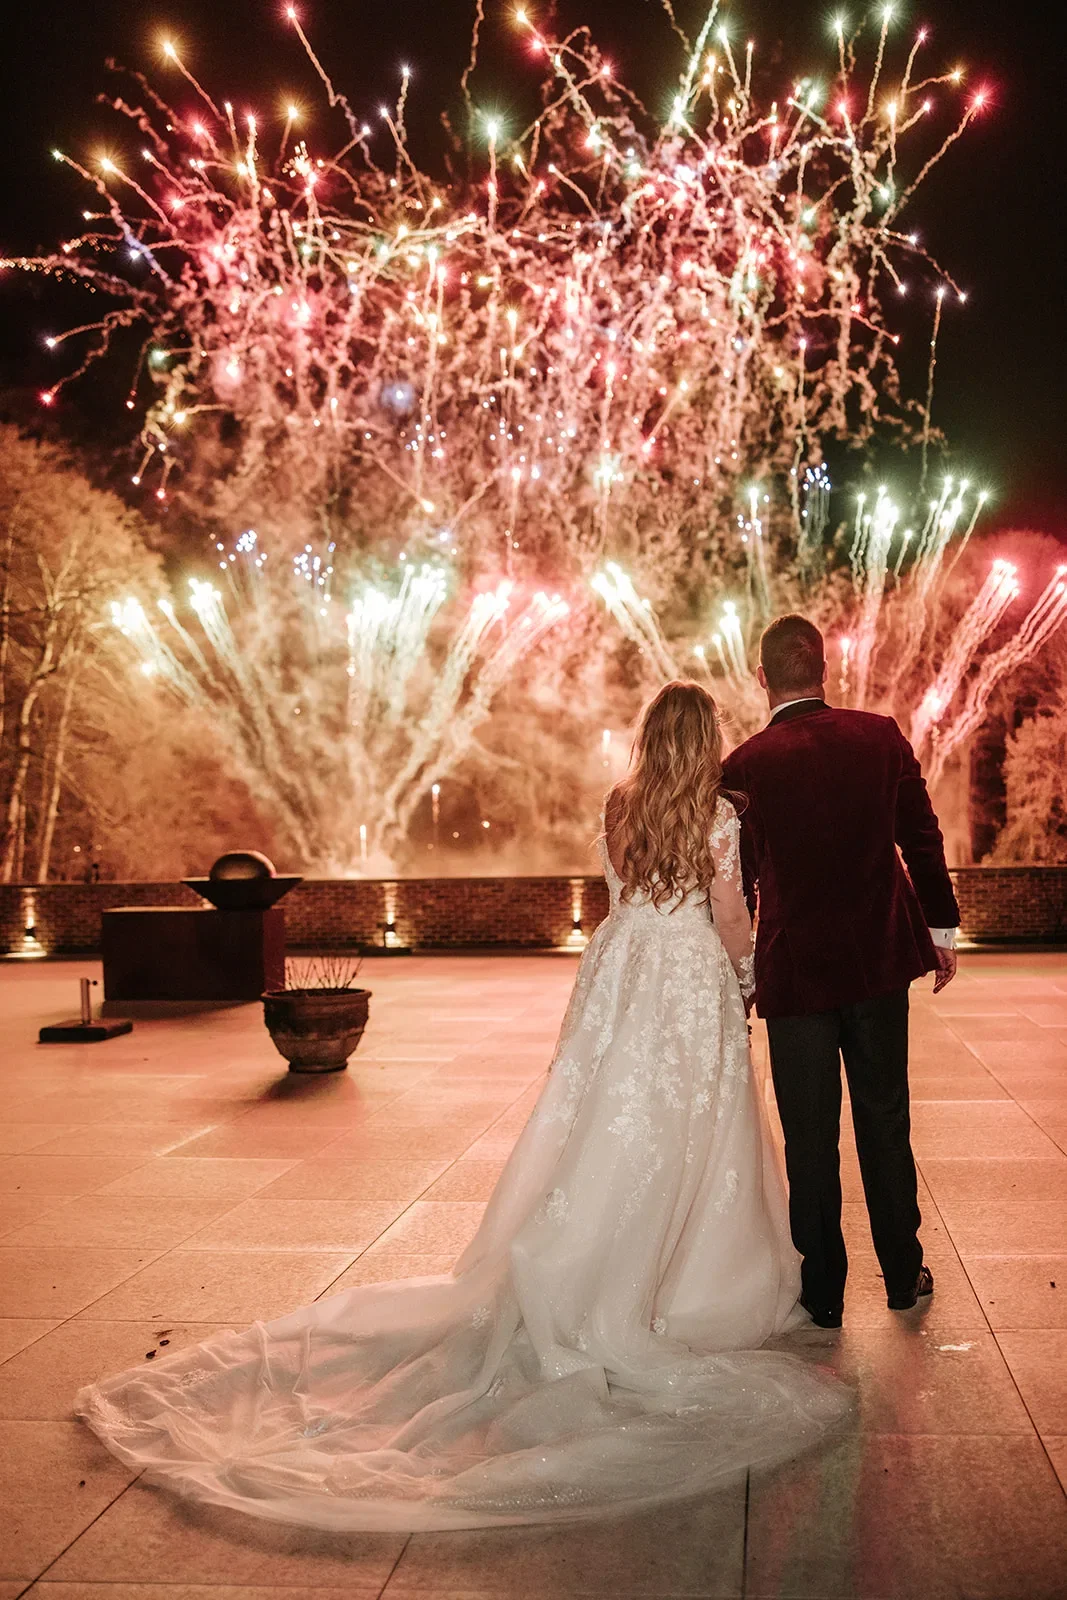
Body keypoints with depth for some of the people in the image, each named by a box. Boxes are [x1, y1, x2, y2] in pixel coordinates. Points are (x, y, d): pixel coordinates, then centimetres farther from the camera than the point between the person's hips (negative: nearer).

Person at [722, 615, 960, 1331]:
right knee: (885, 1122, 17)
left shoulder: (747, 766, -11)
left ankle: (823, 1293, 18)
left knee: (811, 1138, 8)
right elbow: (922, 839, 1)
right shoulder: (882, 736, -4)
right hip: (880, 956, 3)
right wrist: (943, 927, 13)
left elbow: (740, 879, -2)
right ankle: (903, 1274, 29)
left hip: (796, 968, -3)